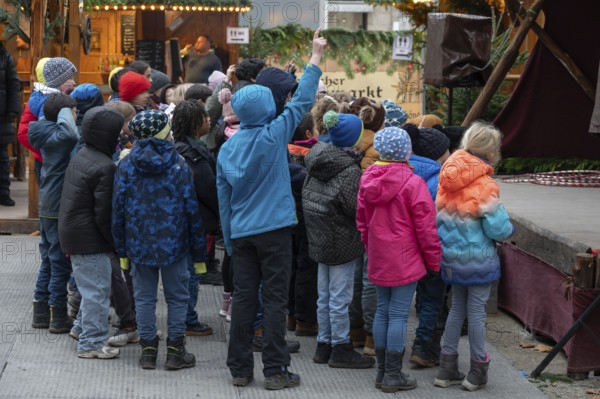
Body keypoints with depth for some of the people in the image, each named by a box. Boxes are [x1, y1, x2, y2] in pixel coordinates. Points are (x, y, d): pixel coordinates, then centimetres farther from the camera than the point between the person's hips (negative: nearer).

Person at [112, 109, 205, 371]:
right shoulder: (179, 165, -5)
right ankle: (175, 351, 10)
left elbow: (118, 208, 0)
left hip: (139, 244, 2)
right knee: (177, 297, 9)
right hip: (174, 244, -2)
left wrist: (121, 249, 8)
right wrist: (198, 252, 3)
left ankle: (148, 350, 11)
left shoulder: (126, 165, -1)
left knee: (144, 297, 9)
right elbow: (192, 209, -4)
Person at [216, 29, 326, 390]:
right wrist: (316, 57, 4)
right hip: (274, 229, -5)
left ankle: (240, 369, 12)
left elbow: (224, 199, 10)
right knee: (275, 300, 0)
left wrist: (230, 239, 17)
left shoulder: (227, 148, 5)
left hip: (241, 234, 5)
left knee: (244, 299, 8)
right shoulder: (273, 136, -10)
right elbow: (302, 101, -4)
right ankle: (276, 370, 1)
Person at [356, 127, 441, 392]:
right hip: (405, 260, -6)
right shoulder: (412, 184, -16)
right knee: (398, 315, -1)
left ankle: (382, 371, 20)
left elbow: (362, 222, 12)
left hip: (378, 259, 6)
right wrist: (434, 260, -2)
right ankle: (393, 375, 3)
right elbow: (425, 227, -13)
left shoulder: (368, 180, 3)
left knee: (382, 311, 14)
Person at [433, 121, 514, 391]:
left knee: (457, 307, 17)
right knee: (476, 310, 5)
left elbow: (440, 216, 9)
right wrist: (510, 229, 3)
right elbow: (497, 229, -18)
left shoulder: (447, 177, -1)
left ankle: (447, 368, 21)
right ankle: (477, 372, 14)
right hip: (478, 260, -6)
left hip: (452, 256, 6)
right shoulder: (484, 185, -20)